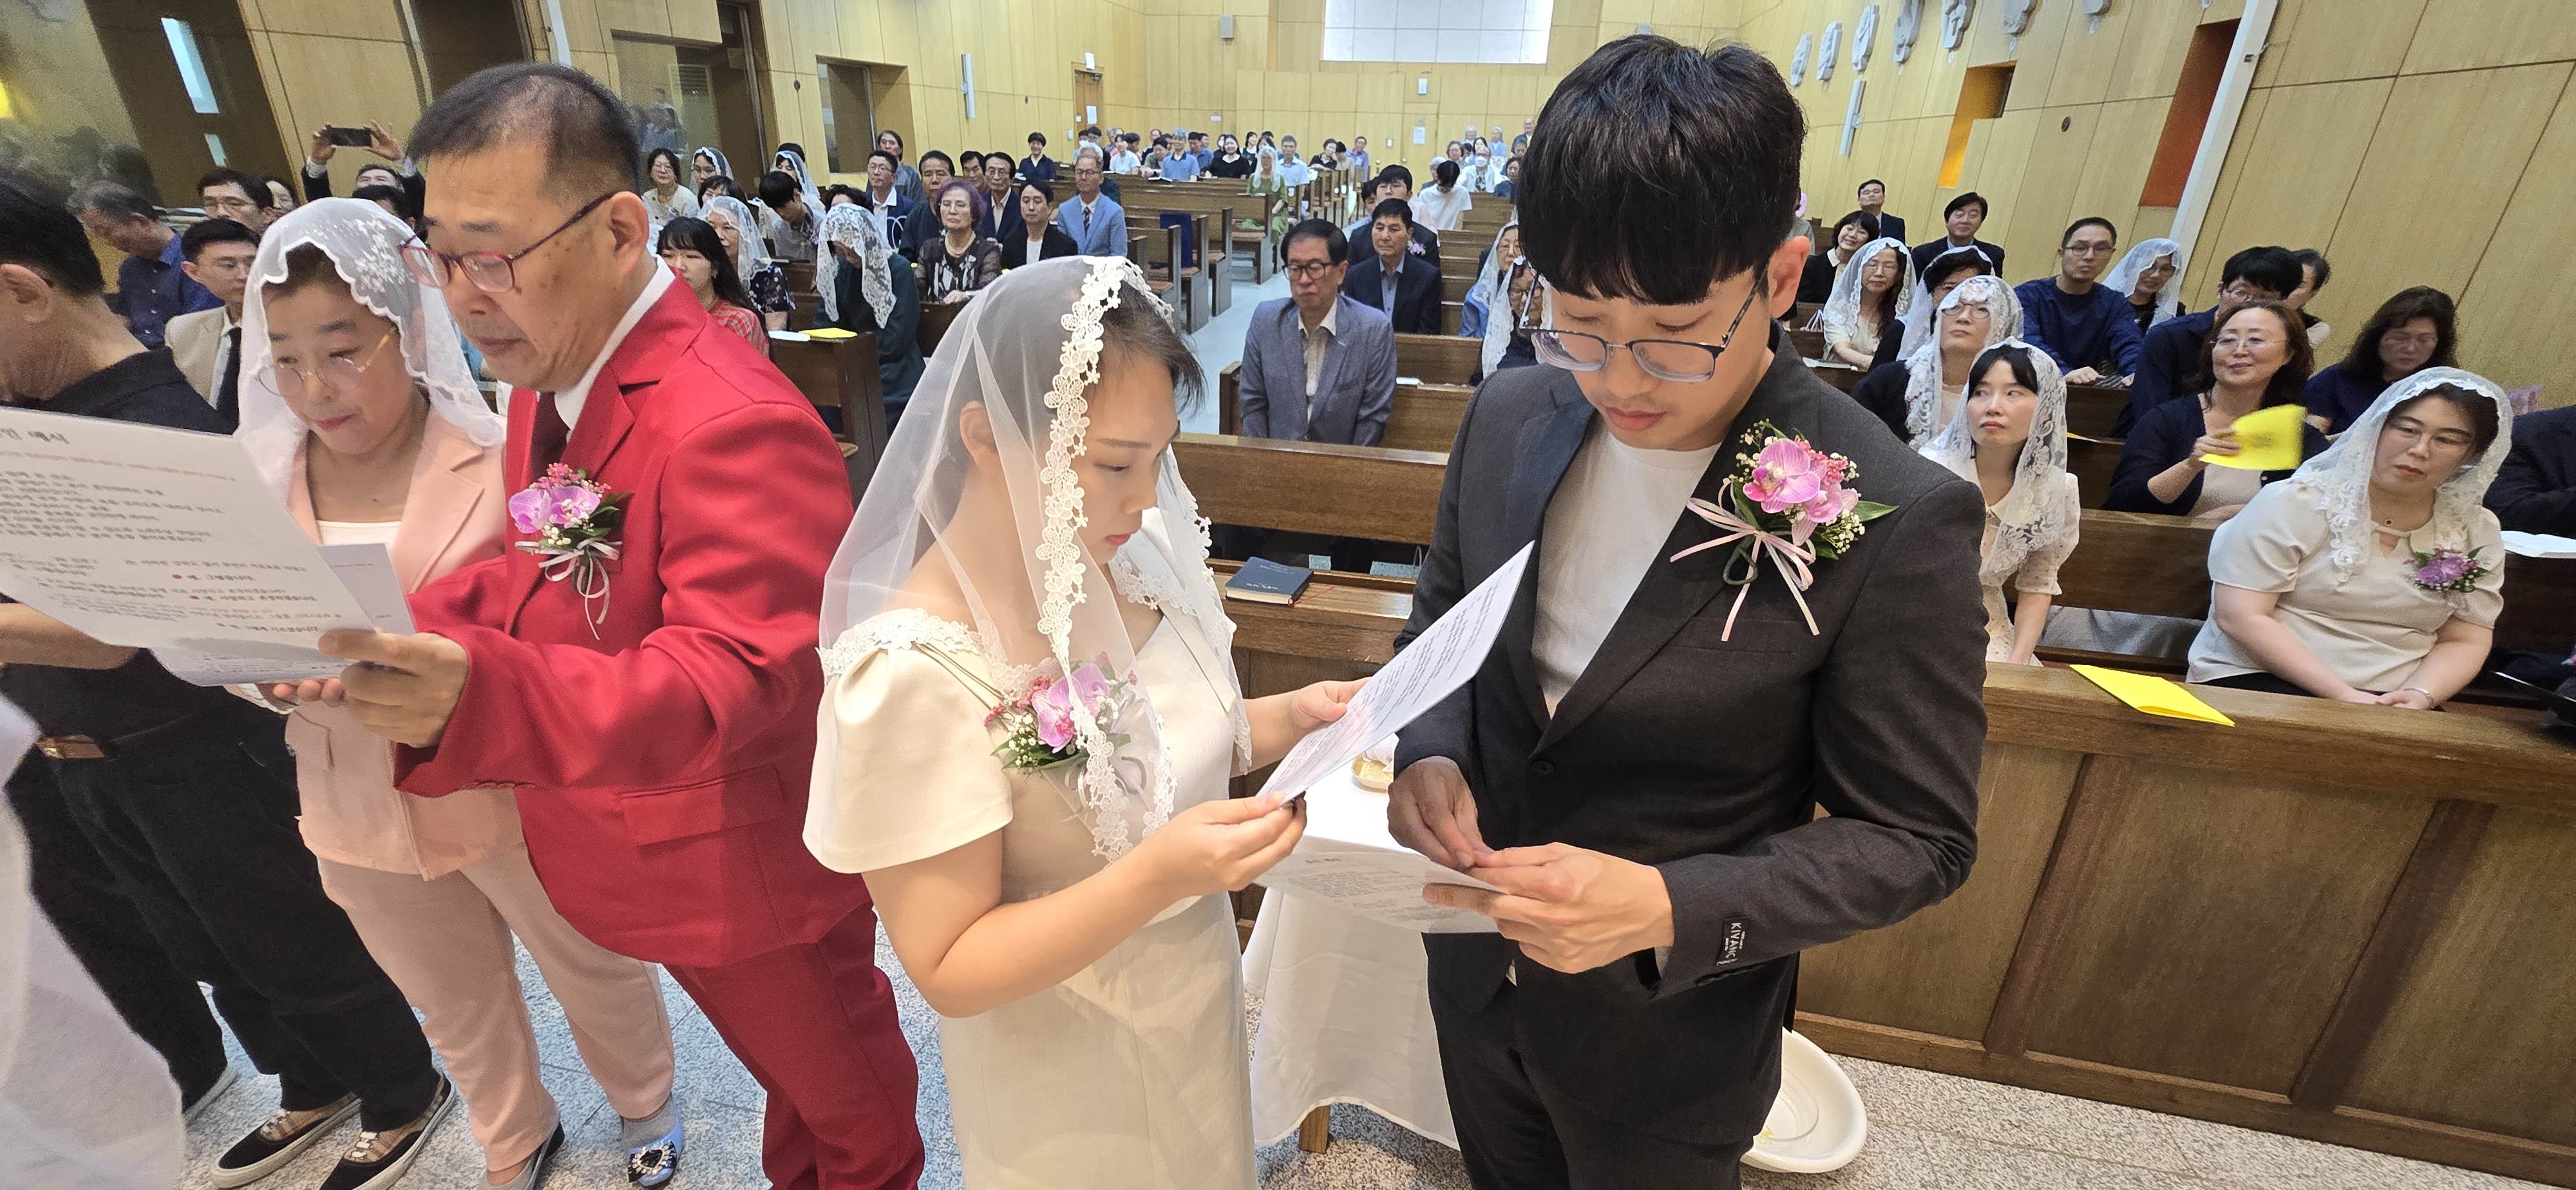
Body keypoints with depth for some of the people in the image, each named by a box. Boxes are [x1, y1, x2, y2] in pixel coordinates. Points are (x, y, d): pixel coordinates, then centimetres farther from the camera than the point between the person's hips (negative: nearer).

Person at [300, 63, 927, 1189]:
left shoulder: (733, 423, -29)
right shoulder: (548, 377, 4)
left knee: (847, 1099, 20)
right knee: (781, 1063, 31)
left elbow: (733, 676, -33)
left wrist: (485, 697, -47)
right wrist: (389, 635, -7)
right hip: (616, 852, 8)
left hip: (747, 873, -8)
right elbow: (540, 574, 11)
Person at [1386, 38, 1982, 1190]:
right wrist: (1429, 753, -17)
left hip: (1669, 1037, -4)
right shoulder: (1510, 417, -11)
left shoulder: (1895, 521, -25)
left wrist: (1670, 910, -30)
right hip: (1476, 969, 5)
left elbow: (1914, 836, -16)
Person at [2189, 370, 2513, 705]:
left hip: (2389, 701, 5)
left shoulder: (2477, 534, 12)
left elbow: (2463, 641, 14)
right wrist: (2342, 695, -18)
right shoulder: (2294, 504, -6)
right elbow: (2240, 617, -13)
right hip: (2257, 679, -5)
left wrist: (2420, 696, -9)